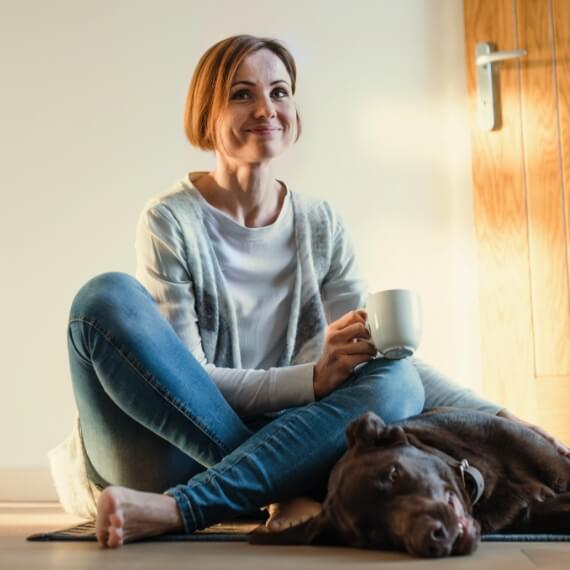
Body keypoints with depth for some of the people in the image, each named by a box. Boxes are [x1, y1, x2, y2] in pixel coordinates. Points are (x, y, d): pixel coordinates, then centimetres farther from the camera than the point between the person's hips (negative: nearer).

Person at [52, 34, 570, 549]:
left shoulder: (321, 227, 6)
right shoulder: (171, 222, -7)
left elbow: (384, 354, 2)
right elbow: (183, 377, -13)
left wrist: (494, 416, -11)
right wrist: (312, 380, -27)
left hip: (265, 443, 3)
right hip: (168, 451, -3)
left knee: (397, 382, -22)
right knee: (108, 298, -26)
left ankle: (176, 510, -29)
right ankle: (287, 496, -27)